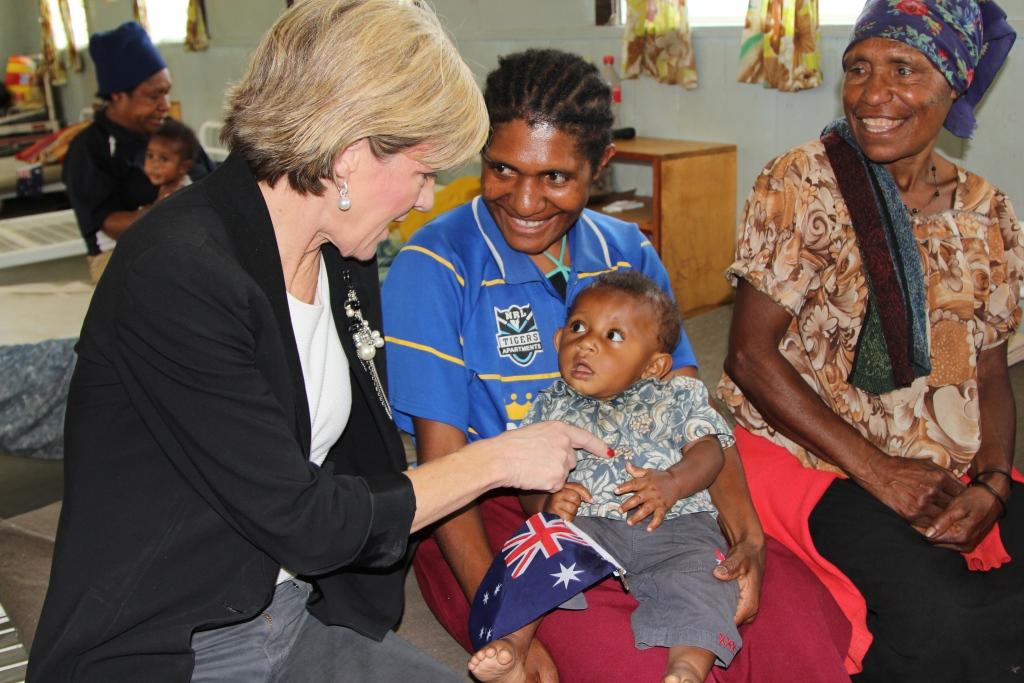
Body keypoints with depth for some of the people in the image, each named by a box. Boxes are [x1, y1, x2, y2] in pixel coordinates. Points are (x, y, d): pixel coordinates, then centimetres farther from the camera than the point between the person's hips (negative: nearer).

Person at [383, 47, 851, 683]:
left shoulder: (629, 254, 4)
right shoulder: (435, 267, -12)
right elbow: (442, 459, -14)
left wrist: (745, 531, -14)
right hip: (491, 515, -4)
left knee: (797, 608, -16)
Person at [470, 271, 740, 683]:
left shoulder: (677, 397, 19)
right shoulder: (552, 407, 22)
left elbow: (708, 449, 6)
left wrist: (672, 483, -16)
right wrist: (544, 503, -11)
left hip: (673, 524, 0)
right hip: (583, 523, 1)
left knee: (699, 573, -30)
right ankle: (508, 648, -37)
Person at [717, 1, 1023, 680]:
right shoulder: (798, 187, -6)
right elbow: (751, 355, -10)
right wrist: (878, 471, -14)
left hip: (954, 470, 5)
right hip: (811, 453, -5)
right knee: (942, 622, -28)